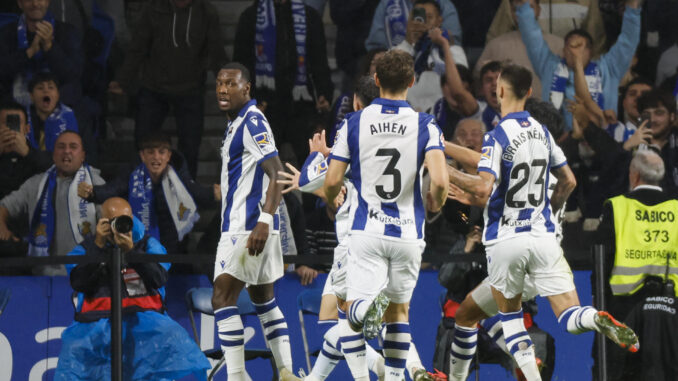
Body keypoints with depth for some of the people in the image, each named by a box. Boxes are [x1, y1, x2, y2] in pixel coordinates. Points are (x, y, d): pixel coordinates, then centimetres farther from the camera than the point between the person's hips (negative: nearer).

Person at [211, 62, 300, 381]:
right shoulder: (237, 124, 18)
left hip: (249, 225, -11)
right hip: (239, 224, 11)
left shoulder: (252, 121, -13)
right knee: (263, 298, 16)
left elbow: (276, 173, -21)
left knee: (222, 298, -14)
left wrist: (264, 221, -29)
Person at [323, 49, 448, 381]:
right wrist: (434, 205, 8)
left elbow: (332, 183, -2)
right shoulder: (425, 126, -4)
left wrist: (330, 200, 22)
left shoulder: (354, 123, -2)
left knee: (351, 310, -3)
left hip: (366, 231, -1)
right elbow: (439, 182, -16)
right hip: (408, 232, 1)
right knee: (399, 310, 20)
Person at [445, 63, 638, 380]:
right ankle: (600, 321, -37)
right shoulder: (542, 133, 9)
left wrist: (447, 173, -9)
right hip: (542, 235, 3)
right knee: (569, 315, -3)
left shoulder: (497, 137, -11)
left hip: (505, 240, -3)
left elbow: (484, 189, -22)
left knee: (509, 314, 16)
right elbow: (568, 181, 17)